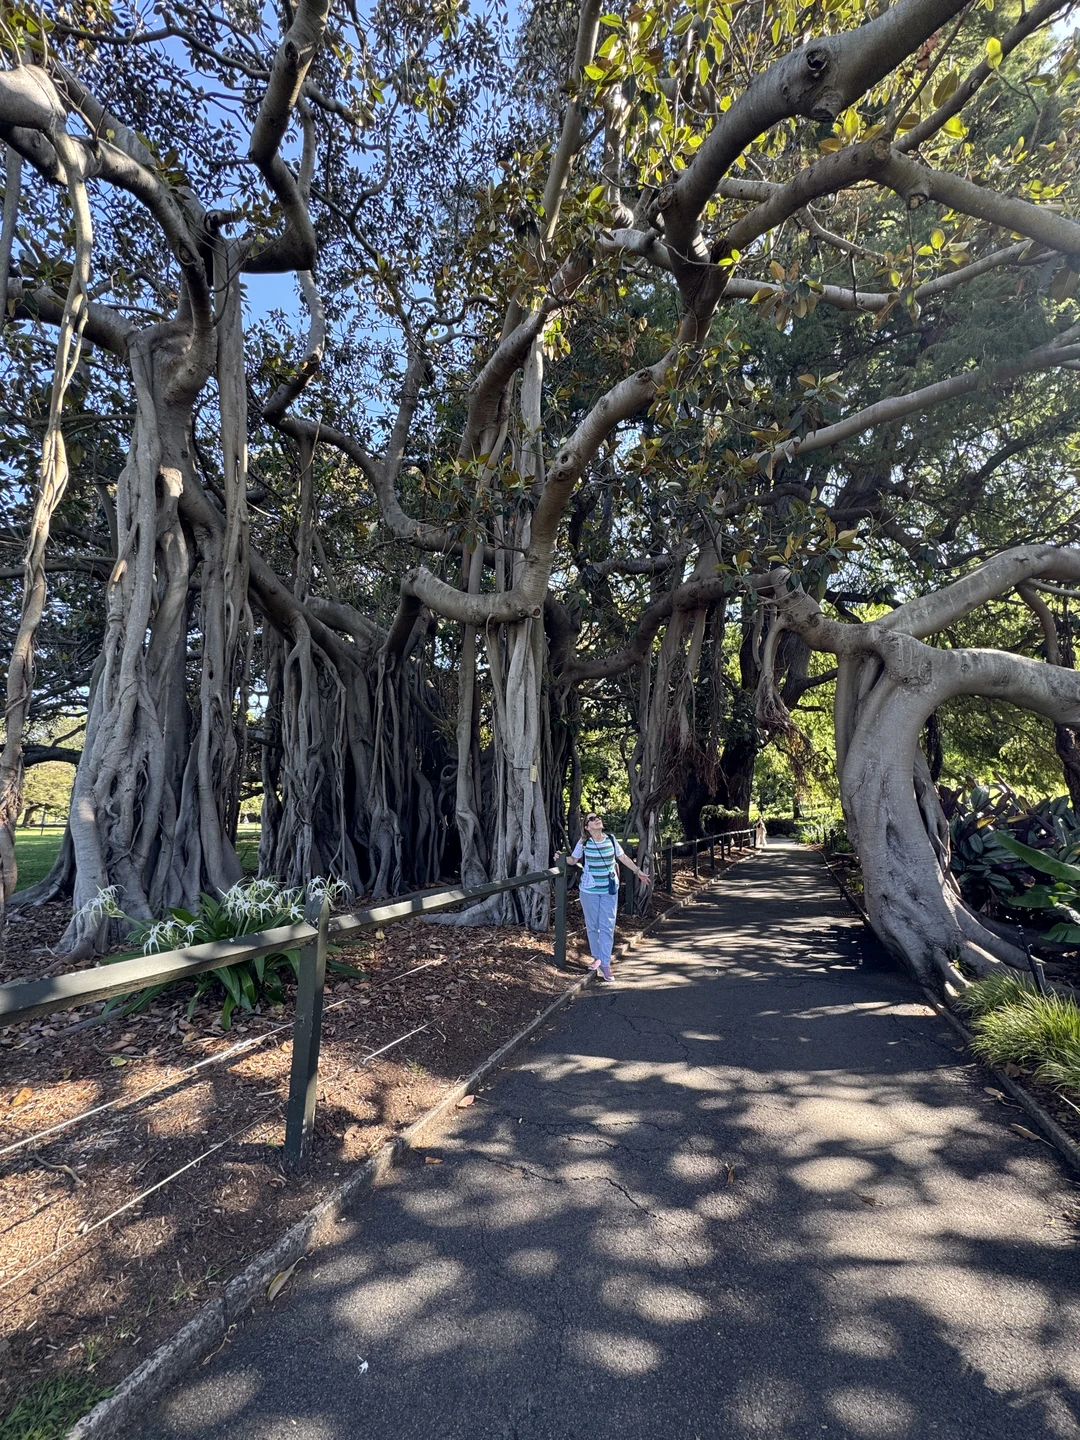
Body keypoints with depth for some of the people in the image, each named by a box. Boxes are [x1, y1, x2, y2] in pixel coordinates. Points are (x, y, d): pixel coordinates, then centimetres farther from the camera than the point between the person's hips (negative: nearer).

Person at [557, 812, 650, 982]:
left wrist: (638, 871, 16)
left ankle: (605, 963, 3)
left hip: (609, 890, 1)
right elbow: (574, 860, 4)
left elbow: (623, 857, 11)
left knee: (607, 926, -2)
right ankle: (597, 957, 28)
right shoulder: (583, 843, -8)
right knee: (592, 925, 10)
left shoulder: (611, 840, -3)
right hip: (589, 891, -1)